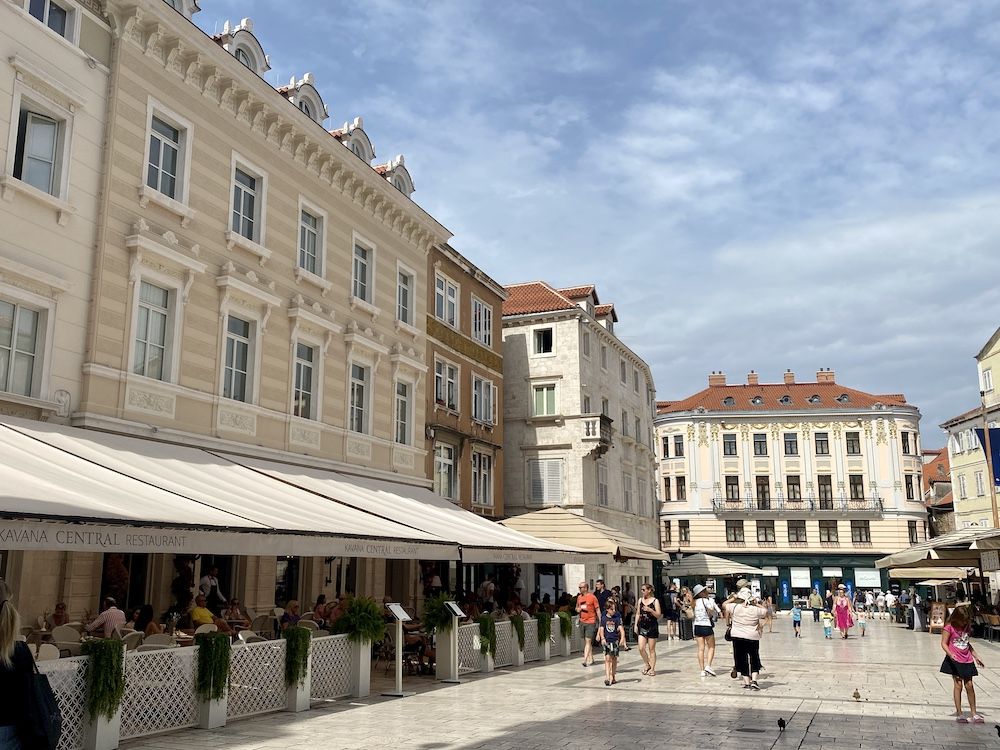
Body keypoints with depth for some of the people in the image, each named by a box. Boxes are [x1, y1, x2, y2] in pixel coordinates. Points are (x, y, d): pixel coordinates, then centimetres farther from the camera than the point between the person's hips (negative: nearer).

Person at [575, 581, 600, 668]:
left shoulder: (592, 597, -7)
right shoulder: (579, 597, 10)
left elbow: (597, 610, -3)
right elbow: (577, 608, 23)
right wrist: (578, 609, -1)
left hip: (591, 622, -6)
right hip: (582, 622, 6)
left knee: (588, 641, -10)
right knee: (586, 641, 10)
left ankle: (585, 660, -14)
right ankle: (590, 659, 20)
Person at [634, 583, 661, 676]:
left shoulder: (655, 601, -4)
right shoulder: (640, 600, 8)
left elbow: (658, 615, -7)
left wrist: (650, 610, -22)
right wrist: (636, 625, 7)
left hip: (652, 626, -4)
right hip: (642, 626, 4)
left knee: (651, 649, 2)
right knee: (641, 648, -5)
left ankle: (652, 669, 13)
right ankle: (647, 665, 16)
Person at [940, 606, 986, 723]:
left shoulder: (967, 627, 7)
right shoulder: (949, 628, -10)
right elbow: (944, 644, -10)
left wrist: (976, 656, 19)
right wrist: (950, 654, -26)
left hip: (967, 660, 5)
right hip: (955, 660, -5)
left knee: (969, 685, 6)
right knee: (958, 685, -4)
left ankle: (974, 713, 16)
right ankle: (959, 714, 4)